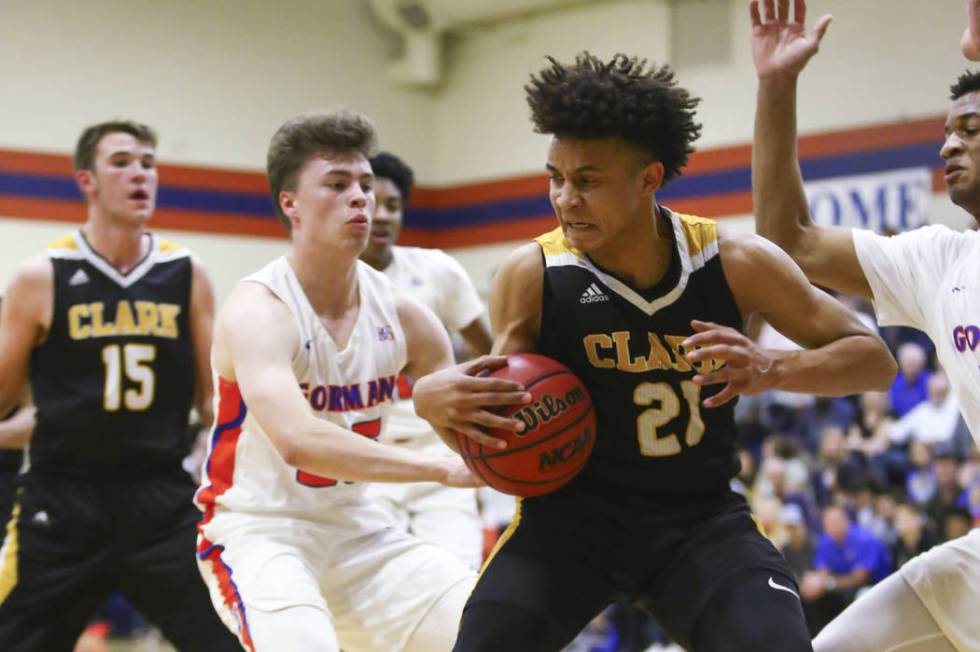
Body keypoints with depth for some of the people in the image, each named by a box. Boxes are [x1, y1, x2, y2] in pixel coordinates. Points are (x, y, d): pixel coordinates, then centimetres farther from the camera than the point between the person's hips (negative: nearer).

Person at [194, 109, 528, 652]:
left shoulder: (401, 314, -1)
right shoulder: (257, 310, -19)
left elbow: (482, 437, 5)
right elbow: (297, 440, -36)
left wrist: (439, 401, -20)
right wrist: (444, 470, -38)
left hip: (355, 529, 6)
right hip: (257, 530, -6)